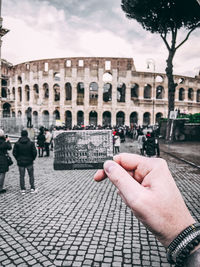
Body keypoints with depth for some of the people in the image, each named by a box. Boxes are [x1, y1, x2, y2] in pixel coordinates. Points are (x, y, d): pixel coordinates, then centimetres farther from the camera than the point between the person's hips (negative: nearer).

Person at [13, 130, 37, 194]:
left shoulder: (17, 143, -5)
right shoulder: (31, 143, -9)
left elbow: (14, 153, -4)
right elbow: (34, 152, -10)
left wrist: (18, 159, 10)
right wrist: (32, 159, 6)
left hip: (20, 162, 1)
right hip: (29, 162, -1)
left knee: (21, 176, 10)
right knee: (31, 175, 12)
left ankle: (23, 190, 13)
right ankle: (32, 188, 14)